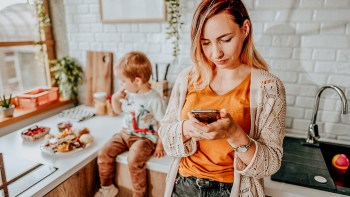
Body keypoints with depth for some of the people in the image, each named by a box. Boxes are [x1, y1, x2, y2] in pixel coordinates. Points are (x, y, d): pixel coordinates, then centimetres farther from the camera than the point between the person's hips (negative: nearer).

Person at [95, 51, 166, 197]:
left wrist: (160, 145, -14)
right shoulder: (128, 93, 1)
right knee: (104, 154, -4)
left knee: (134, 161, -30)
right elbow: (119, 110, 18)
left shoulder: (154, 99, -20)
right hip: (125, 134, 7)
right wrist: (115, 99, -1)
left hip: (145, 138, -7)